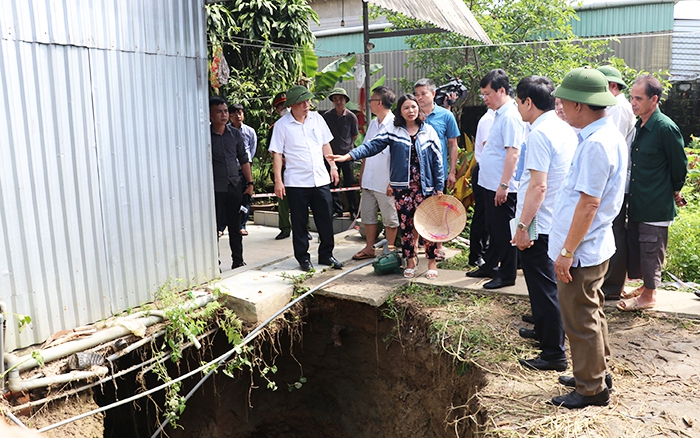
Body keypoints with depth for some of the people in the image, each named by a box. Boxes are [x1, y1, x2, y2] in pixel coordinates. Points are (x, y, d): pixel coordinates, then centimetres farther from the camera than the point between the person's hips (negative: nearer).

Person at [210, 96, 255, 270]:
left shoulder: (235, 134, 8)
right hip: (214, 189, -3)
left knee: (235, 226, 11)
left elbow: (244, 159, 13)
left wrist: (250, 183, 9)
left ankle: (238, 261, 21)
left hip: (235, 187, 4)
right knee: (214, 228, 1)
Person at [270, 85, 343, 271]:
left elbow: (326, 144, 14)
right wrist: (278, 181, -9)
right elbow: (277, 154, -5)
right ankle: (303, 258, 19)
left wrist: (333, 167, 10)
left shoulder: (316, 118, 6)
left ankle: (326, 254, 22)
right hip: (296, 182, -3)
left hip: (321, 179, 4)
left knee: (326, 219, 8)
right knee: (299, 222, 6)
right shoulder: (282, 125, -5)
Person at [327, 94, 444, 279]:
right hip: (402, 187, 1)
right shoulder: (393, 131, 2)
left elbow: (437, 160, 2)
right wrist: (348, 156, -21)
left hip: (425, 186, -1)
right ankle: (410, 261, 22)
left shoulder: (428, 131, 2)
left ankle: (432, 262, 16)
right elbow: (372, 146, -8)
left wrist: (439, 187, -1)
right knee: (405, 224, 7)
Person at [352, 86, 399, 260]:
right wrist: (362, 173, 14)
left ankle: (390, 250, 19)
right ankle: (369, 248, 27)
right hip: (369, 180, 8)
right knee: (367, 214, 15)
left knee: (390, 218, 6)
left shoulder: (395, 124, -14)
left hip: (385, 182, -8)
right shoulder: (373, 123, 12)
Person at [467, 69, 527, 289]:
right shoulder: (500, 114, 13)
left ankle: (507, 275, 13)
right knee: (493, 229, 20)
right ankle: (490, 266, 34)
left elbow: (513, 153, -24)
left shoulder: (510, 116, -17)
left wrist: (503, 185, -26)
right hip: (492, 184, 10)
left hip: (502, 187, -10)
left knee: (504, 231, 1)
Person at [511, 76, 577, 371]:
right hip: (557, 221, 10)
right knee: (544, 283, 23)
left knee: (543, 287, 0)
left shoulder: (540, 133, -20)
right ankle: (543, 330, 40)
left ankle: (554, 353, 10)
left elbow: (538, 185, -25)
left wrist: (523, 226, -21)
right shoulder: (565, 129, 9)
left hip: (538, 225, -10)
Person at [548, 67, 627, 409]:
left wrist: (567, 252, -20)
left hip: (581, 252, -10)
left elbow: (588, 204, -26)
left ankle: (592, 390, 20)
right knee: (592, 315, 22)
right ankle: (597, 375, 38)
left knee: (581, 321, 4)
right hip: (595, 246, 10)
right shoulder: (609, 134, 9)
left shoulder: (595, 144, -24)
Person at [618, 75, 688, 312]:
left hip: (656, 205, -8)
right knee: (635, 245, 17)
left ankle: (649, 295, 20)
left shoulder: (666, 128, -18)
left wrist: (674, 191, 5)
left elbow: (680, 166, -10)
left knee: (651, 250, 4)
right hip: (637, 202, 8)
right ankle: (646, 285, 35)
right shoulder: (639, 125, 6)